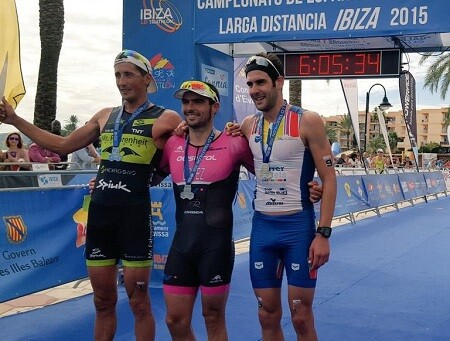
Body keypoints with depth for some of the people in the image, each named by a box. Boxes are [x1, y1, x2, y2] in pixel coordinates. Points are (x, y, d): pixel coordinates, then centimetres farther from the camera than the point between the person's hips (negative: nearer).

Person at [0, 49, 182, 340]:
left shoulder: (166, 119, -3)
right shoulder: (106, 116, 14)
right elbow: (64, 145, 21)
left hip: (135, 213, -5)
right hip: (100, 210, 6)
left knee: (138, 301, 1)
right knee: (103, 300, 13)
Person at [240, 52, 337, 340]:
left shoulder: (307, 122, -9)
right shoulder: (248, 125, 6)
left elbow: (329, 179, -9)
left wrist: (323, 233, -15)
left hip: (298, 227, -5)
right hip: (261, 227, 5)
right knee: (268, 316, 10)